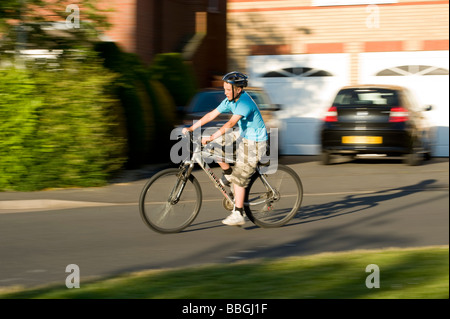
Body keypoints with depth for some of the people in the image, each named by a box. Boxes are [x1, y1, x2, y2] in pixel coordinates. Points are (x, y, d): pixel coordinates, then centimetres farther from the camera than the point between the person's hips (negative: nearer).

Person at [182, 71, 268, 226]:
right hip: (243, 136, 9)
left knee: (239, 178, -6)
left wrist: (211, 138, -44)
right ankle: (228, 172, 16)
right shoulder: (230, 100, 0)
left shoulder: (245, 103, -27)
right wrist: (191, 128, -5)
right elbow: (211, 115, 1)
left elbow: (230, 124, -38)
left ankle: (238, 215, 1)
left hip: (254, 143, -9)